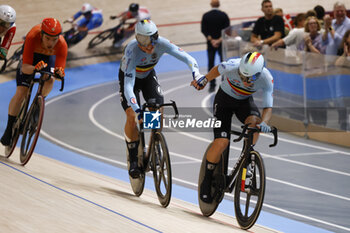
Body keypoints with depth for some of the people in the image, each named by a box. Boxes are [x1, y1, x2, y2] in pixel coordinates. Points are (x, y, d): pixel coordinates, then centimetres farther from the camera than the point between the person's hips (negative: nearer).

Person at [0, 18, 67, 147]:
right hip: (32, 55, -2)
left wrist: (59, 73, -61)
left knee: (50, 81, -26)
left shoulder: (62, 45, -38)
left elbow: (60, 67, -38)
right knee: (21, 93, -12)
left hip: (49, 57, 2)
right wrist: (35, 68, -64)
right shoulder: (32, 37, -42)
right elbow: (25, 68, -43)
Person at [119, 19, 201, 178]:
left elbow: (186, 58, -26)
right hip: (129, 77, -3)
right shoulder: (133, 51, -40)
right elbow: (128, 86, -46)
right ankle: (133, 159, -8)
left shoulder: (161, 44, -30)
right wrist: (137, 111, -57)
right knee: (132, 116, -21)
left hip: (148, 76, 3)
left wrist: (196, 74, -46)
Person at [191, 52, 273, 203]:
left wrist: (263, 123, -44)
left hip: (244, 101, 2)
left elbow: (268, 107, -27)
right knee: (222, 142, -16)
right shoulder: (233, 66, -33)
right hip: (225, 99, -2)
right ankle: (207, 182, 4)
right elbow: (218, 70, -9)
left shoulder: (266, 79, -29)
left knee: (254, 121, -32)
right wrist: (205, 79, -3)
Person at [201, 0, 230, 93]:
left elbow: (204, 30, -8)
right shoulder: (224, 15, -6)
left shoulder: (205, 16, -5)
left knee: (211, 64, 3)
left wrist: (211, 40, -9)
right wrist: (219, 40, -12)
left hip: (210, 43, 0)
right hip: (222, 43, 0)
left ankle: (212, 86, 0)